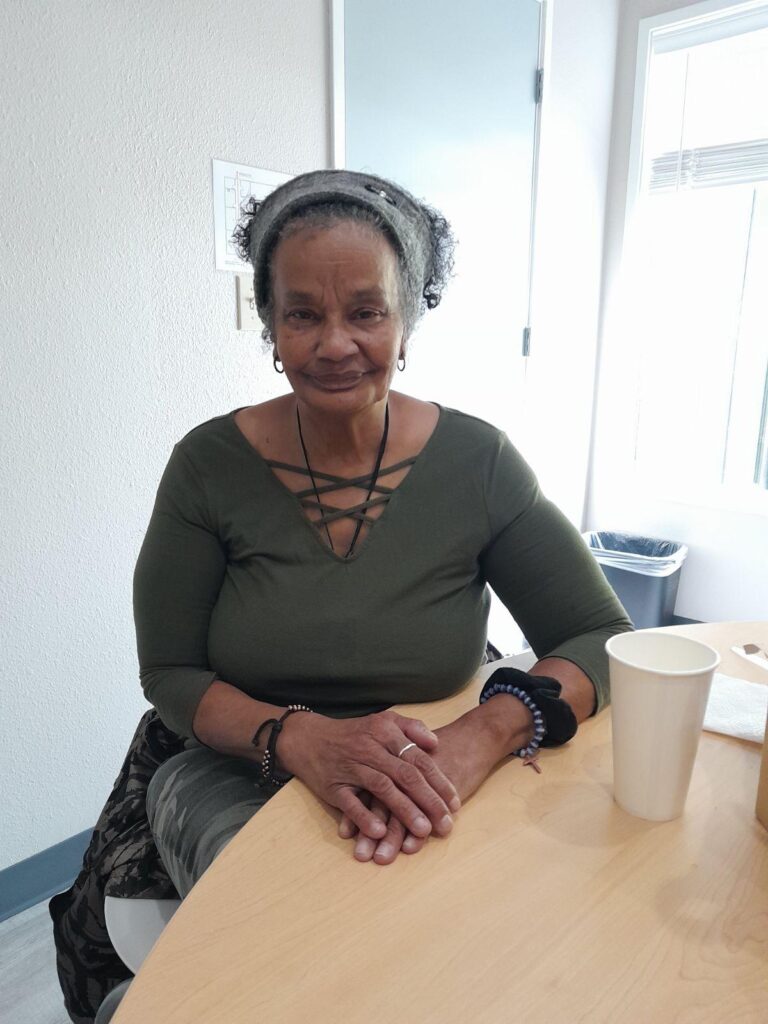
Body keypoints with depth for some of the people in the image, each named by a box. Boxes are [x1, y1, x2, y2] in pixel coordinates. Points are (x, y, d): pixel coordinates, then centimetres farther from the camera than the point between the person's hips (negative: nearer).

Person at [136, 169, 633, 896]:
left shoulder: (477, 462, -10)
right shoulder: (209, 466, -9)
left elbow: (603, 639, -8)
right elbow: (170, 675, -6)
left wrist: (481, 737, -28)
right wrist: (300, 737, -27)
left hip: (433, 800, 1)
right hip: (242, 785, 0)